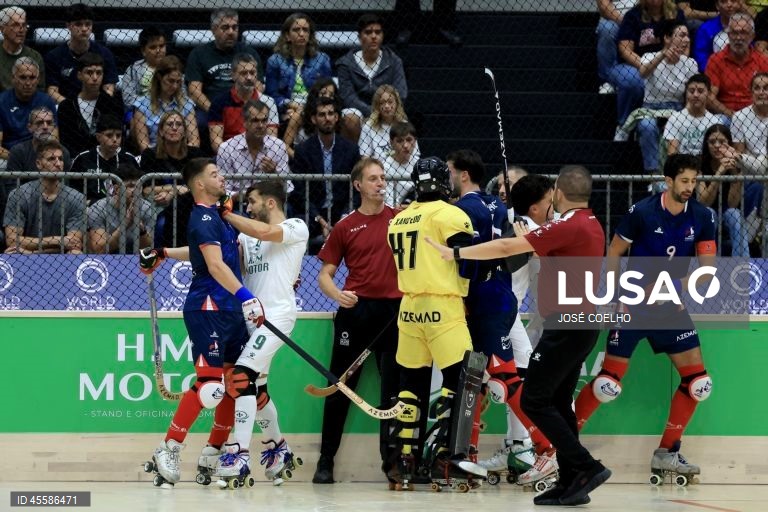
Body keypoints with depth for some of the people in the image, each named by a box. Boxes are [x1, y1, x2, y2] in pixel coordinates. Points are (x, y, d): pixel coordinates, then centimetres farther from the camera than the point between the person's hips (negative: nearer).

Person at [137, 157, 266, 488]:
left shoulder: (219, 215, 17)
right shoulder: (203, 218, -13)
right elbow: (215, 265, -25)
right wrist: (244, 295, -34)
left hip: (229, 309, 9)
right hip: (207, 308, -9)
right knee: (210, 383, -15)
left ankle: (212, 454, 17)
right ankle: (169, 451, -8)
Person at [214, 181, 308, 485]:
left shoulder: (296, 228, 0)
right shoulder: (248, 235, 20)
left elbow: (265, 232, -19)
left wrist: (227, 215, -11)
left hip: (278, 312, -8)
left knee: (242, 376, -20)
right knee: (255, 386, 13)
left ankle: (240, 454, -25)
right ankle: (277, 449, 32)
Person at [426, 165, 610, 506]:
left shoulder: (568, 227, -17)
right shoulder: (591, 226, 11)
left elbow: (506, 248, -17)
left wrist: (455, 253, -10)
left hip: (567, 323, -9)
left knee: (534, 400, -6)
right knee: (558, 402, 13)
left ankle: (587, 467, -12)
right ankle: (571, 483, 10)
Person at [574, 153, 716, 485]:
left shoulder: (702, 217, -2)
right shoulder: (642, 212, -14)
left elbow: (707, 264, -1)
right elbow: (613, 253, -4)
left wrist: (684, 284, -19)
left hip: (670, 308, 5)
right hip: (633, 307, -5)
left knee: (697, 382, -2)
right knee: (609, 382, -9)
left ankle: (667, 453, 10)